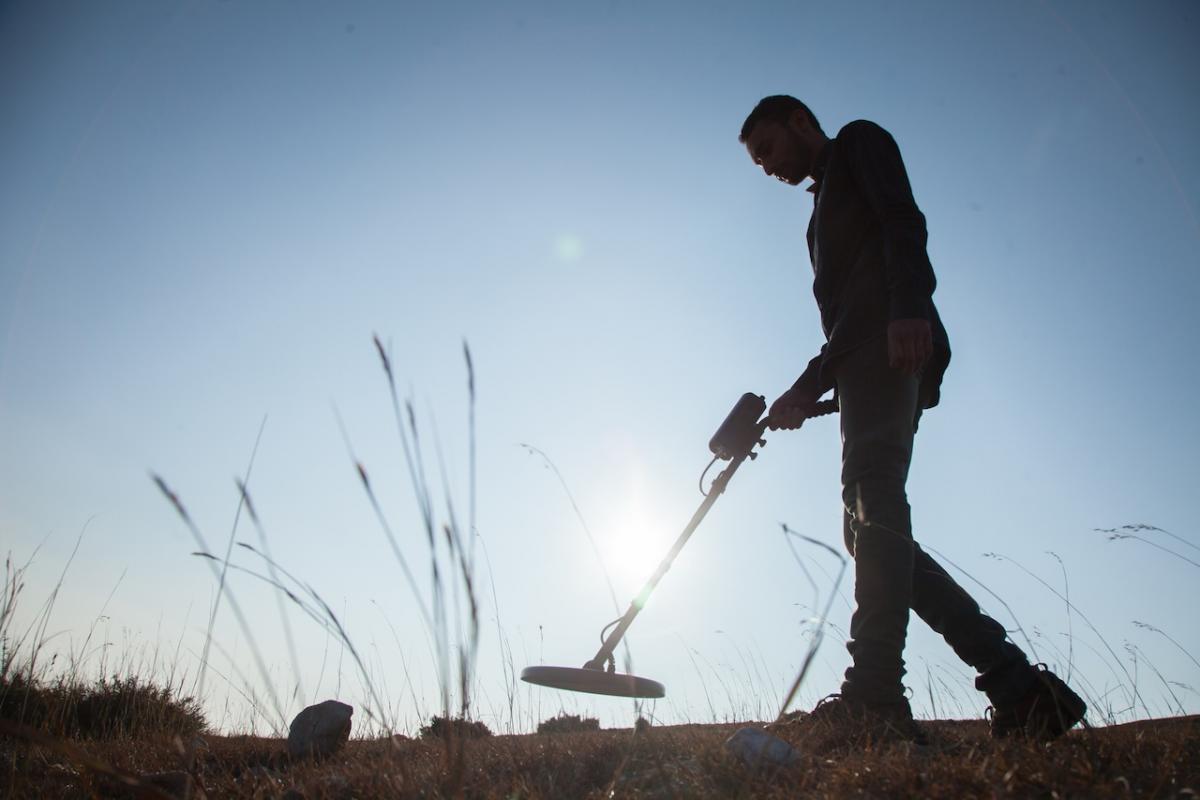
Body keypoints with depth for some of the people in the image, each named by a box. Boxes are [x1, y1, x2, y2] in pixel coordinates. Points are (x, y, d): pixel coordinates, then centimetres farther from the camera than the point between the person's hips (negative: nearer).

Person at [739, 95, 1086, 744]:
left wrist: (909, 306, -25)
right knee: (868, 526, -1)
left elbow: (903, 221, -8)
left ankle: (874, 696, -28)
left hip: (896, 341, -9)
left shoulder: (859, 141, 15)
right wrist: (805, 390, 20)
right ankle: (1019, 685, -1)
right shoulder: (826, 209, 38)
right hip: (868, 359, 9)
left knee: (872, 492, -23)